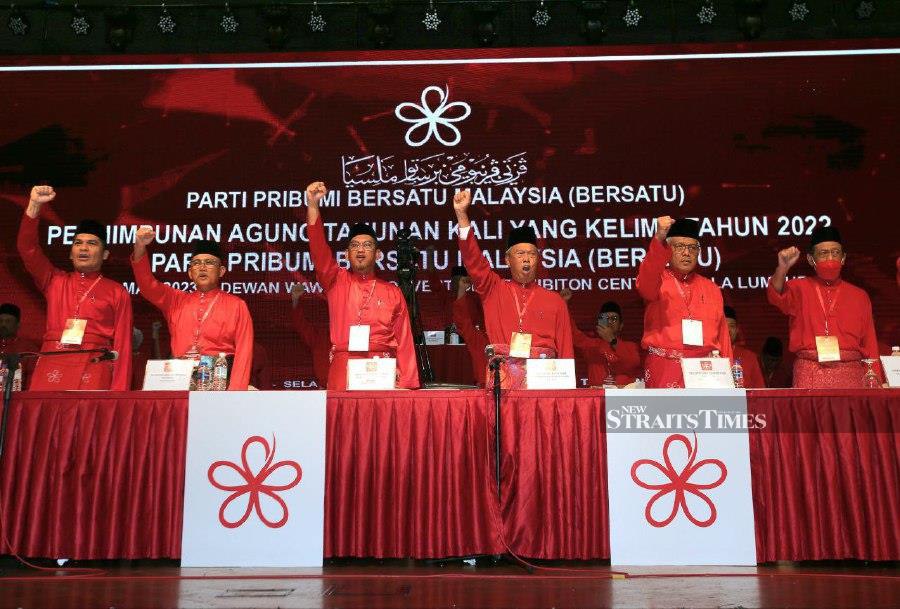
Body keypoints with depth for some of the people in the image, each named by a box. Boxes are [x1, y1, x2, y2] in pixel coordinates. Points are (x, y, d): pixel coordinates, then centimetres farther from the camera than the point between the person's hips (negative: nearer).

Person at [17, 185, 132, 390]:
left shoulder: (117, 293, 10)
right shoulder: (54, 281, 18)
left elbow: (122, 344, 4)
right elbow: (27, 247, 7)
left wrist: (119, 393, -7)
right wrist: (35, 205, -4)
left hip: (94, 372, -2)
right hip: (51, 371, 2)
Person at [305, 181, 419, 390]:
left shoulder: (393, 293, 10)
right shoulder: (336, 282, 11)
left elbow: (404, 341, 7)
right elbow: (319, 249, -3)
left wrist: (406, 385, -3)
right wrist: (313, 204, -15)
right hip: (342, 372, 0)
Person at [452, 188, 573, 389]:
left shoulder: (555, 301, 13)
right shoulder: (494, 290, 12)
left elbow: (565, 349, 11)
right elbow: (473, 260, 0)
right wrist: (462, 214, -8)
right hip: (502, 378, 0)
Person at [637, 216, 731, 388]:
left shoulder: (712, 289, 16)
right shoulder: (656, 280, 4)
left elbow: (723, 335, 15)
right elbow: (645, 285, -22)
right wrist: (659, 239, -35)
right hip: (664, 372, -3)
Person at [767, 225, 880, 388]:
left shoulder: (859, 296, 16)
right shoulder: (800, 289, 10)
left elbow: (870, 345, 14)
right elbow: (777, 296, -14)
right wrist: (783, 268, -33)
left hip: (850, 375, 2)